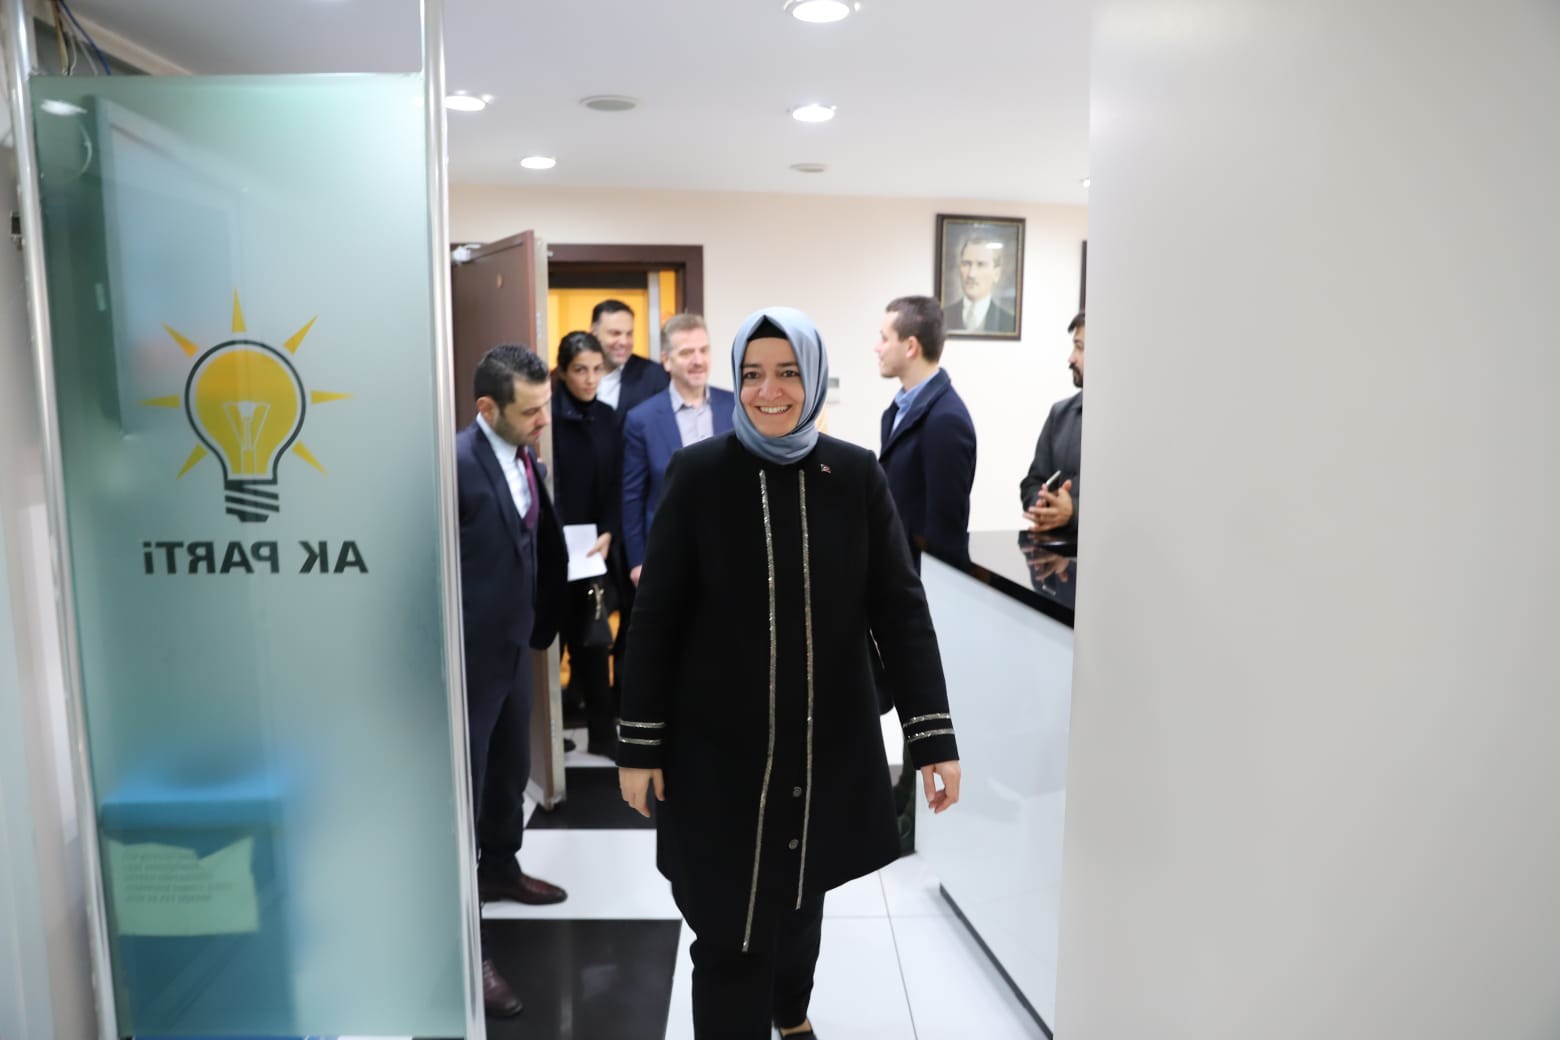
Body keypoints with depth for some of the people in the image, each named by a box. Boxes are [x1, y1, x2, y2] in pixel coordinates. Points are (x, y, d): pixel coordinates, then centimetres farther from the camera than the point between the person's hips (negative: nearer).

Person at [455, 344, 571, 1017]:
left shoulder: (528, 461, 4)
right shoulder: (457, 463, -22)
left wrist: (537, 625, 10)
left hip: (514, 648, 8)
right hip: (470, 655, -8)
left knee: (510, 771, 23)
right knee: (464, 786, 2)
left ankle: (499, 869, 46)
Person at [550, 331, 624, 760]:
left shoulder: (608, 418, 8)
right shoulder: (548, 415, -9)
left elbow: (616, 485, 6)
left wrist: (608, 534, -6)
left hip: (596, 548, 4)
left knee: (592, 640, 8)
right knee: (556, 637, 6)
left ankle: (601, 732, 16)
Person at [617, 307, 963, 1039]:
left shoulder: (857, 476, -5)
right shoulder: (697, 473, -9)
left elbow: (901, 609, -5)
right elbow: (654, 618, -6)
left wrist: (934, 737, -10)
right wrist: (638, 746, -6)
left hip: (826, 744, 3)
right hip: (718, 747, -2)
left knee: (802, 898, 23)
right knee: (729, 930, 3)